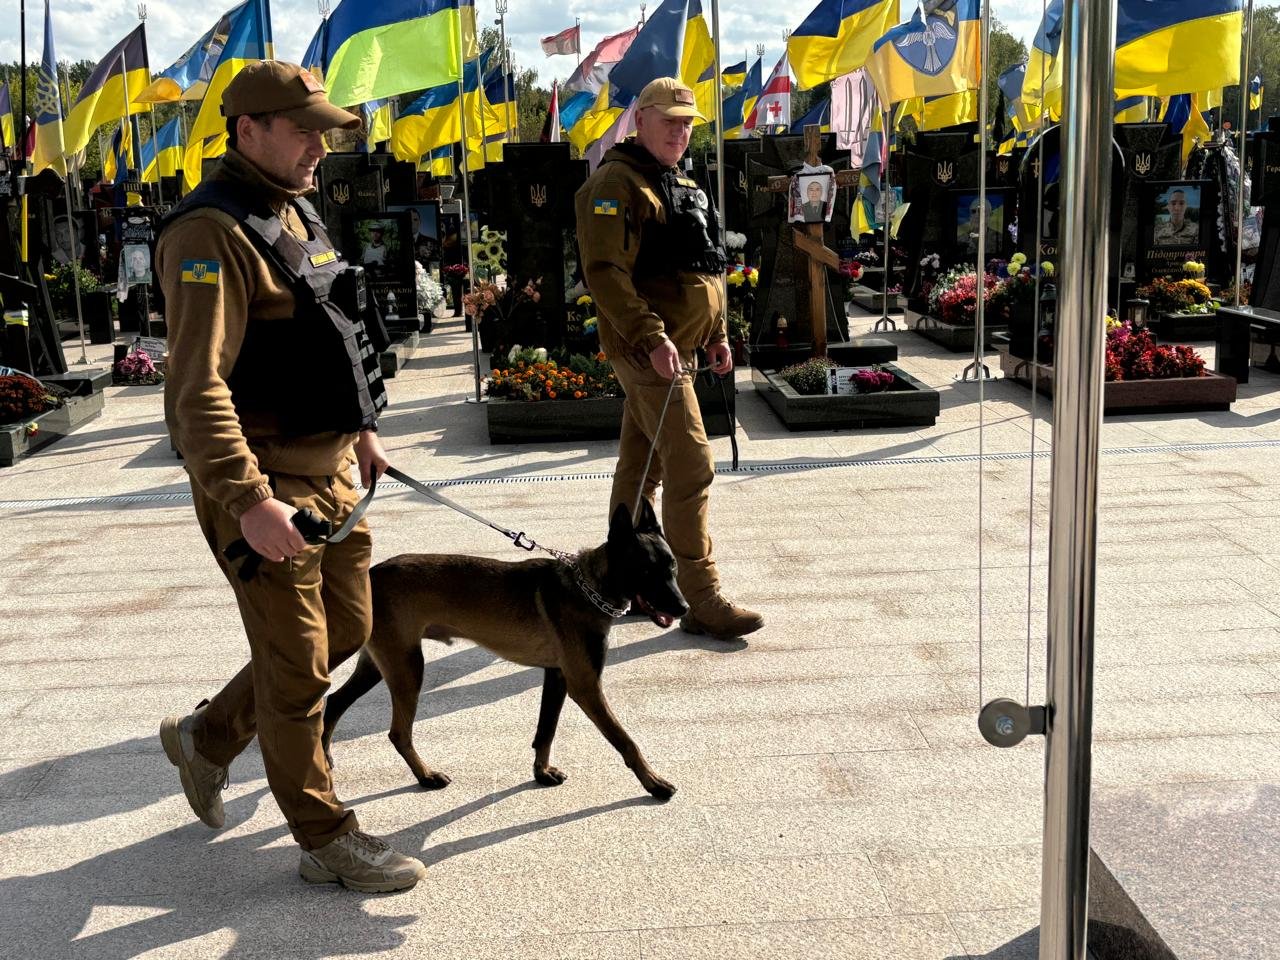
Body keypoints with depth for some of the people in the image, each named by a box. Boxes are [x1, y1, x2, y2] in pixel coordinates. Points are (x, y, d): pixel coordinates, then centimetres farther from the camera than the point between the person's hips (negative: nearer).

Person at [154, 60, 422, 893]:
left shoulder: (295, 214, 13)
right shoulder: (212, 233, -18)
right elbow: (198, 387, -26)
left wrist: (362, 427, 23)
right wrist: (249, 501, -31)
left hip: (328, 466, 10)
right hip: (262, 479, -9)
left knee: (348, 628, 19)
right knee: (298, 666, 2)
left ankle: (207, 736, 37)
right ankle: (327, 841, 18)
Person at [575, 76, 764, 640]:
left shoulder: (682, 186, 19)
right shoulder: (616, 183, -11)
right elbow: (605, 272, -21)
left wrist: (716, 334, 19)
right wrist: (651, 338, -26)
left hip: (673, 348, 10)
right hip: (647, 348, -10)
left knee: (642, 467, 14)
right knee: (691, 467, -10)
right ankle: (701, 602, -5)